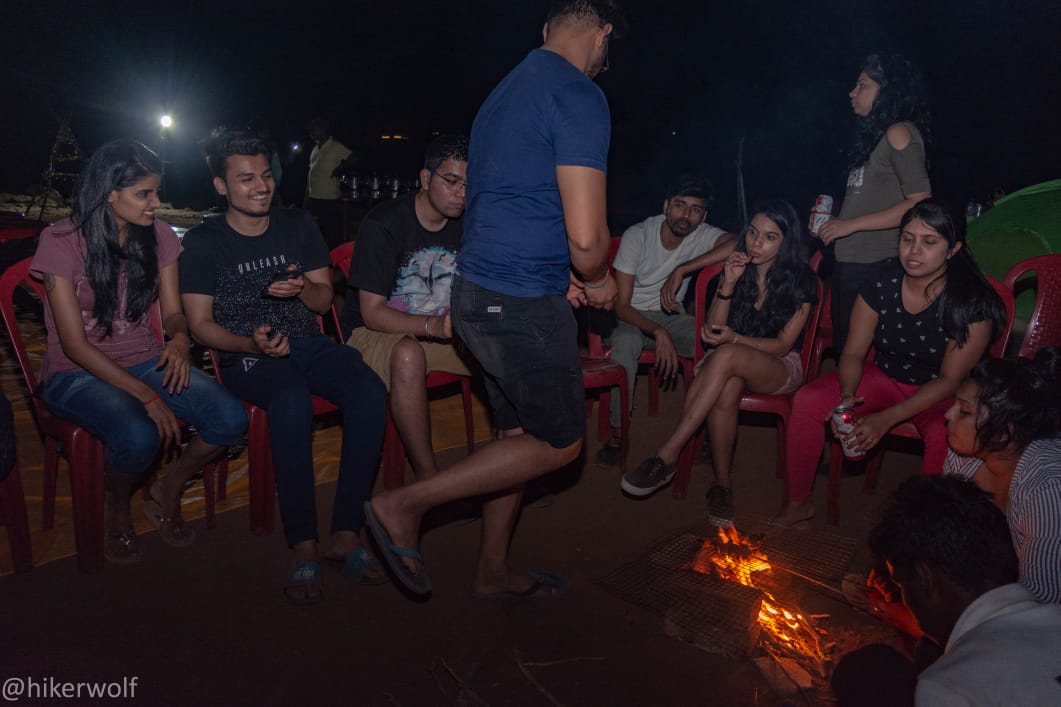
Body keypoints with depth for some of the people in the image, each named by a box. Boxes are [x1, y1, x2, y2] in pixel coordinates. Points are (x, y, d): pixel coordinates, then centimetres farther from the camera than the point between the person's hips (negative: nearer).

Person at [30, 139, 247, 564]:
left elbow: (173, 312, 7)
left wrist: (180, 337, -20)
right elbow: (75, 344, -16)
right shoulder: (61, 242, -13)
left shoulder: (158, 236, 1)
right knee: (139, 436, -36)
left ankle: (168, 493, 9)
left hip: (146, 361, 5)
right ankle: (117, 507, 1)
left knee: (230, 418, -21)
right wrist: (145, 394, -25)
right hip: (77, 374, -4)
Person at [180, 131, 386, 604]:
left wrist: (303, 289, -10)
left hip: (308, 344, 4)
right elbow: (200, 324, 0)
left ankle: (346, 534, -23)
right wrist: (251, 344, -19)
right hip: (247, 355, -3)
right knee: (292, 401, -39)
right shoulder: (204, 242, 4)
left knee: (369, 391, -29)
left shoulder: (298, 226, 13)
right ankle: (303, 546, -30)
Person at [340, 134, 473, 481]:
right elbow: (371, 313, -18)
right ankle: (427, 478, -29)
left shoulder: (466, 226, 1)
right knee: (408, 355, -40)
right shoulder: (383, 224, -15)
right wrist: (432, 325, -34)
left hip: (441, 330, 5)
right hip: (376, 332, -5)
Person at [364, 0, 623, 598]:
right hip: (523, 303, -9)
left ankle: (495, 572, 31)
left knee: (523, 434, 19)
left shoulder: (509, 89, 16)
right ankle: (406, 504, 3)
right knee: (560, 444, 6)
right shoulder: (580, 97, -14)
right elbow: (586, 236, -22)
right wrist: (597, 281, 0)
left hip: (481, 290, 9)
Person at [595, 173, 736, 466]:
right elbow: (621, 306, -18)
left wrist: (680, 270, -35)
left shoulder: (703, 235, -9)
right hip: (632, 316, -2)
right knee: (626, 341, -38)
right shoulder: (637, 235, -16)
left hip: (670, 316, 3)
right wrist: (658, 332, -35)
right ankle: (617, 433, -24)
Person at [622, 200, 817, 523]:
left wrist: (735, 339, -24)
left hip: (779, 366, -2)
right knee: (727, 390, -38)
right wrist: (727, 284, -15)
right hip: (729, 366, 2)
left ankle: (667, 455, -38)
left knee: (726, 356, -38)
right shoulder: (735, 268, 5)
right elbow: (713, 332, 0)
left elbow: (783, 344, -6)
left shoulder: (801, 281, -3)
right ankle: (721, 483, -24)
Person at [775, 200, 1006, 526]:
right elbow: (853, 353, -4)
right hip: (884, 377, 4)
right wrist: (848, 396, -27)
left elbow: (950, 381, -18)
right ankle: (798, 504, -4)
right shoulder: (881, 285, -11)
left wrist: (886, 419, -30)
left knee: (945, 438, -38)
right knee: (808, 400, -18)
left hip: (939, 393, -3)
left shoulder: (972, 302, -20)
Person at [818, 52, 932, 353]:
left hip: (875, 264, -9)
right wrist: (834, 219, 9)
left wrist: (851, 224, -16)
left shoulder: (899, 133, -8)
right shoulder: (874, 134, 18)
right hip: (850, 261, 9)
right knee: (844, 349, 12)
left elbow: (919, 202, -17)